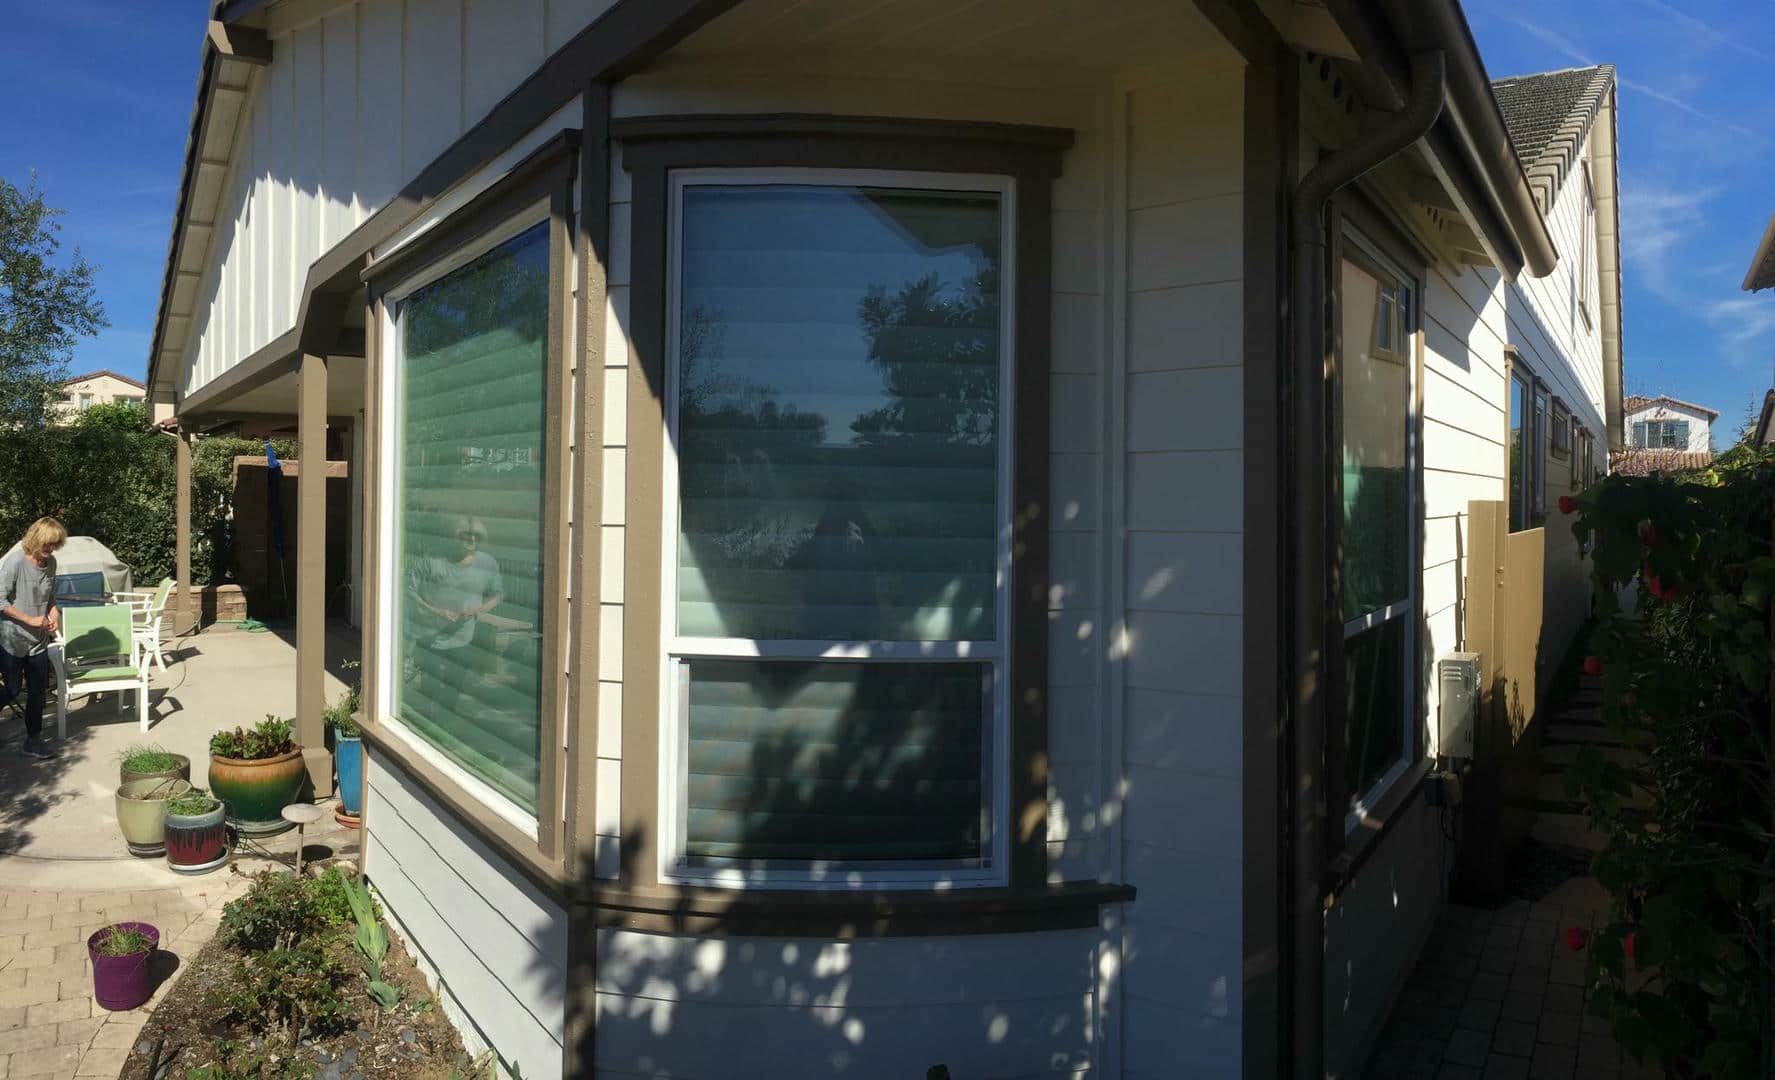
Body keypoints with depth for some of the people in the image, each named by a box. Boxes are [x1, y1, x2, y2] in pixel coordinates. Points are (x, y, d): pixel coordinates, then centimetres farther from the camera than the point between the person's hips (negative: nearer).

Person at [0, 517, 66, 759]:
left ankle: (33, 739, 19)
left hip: (38, 640, 6)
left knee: (38, 690, 9)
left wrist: (54, 613, -1)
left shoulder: (50, 562, 2)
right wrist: (31, 620, -18)